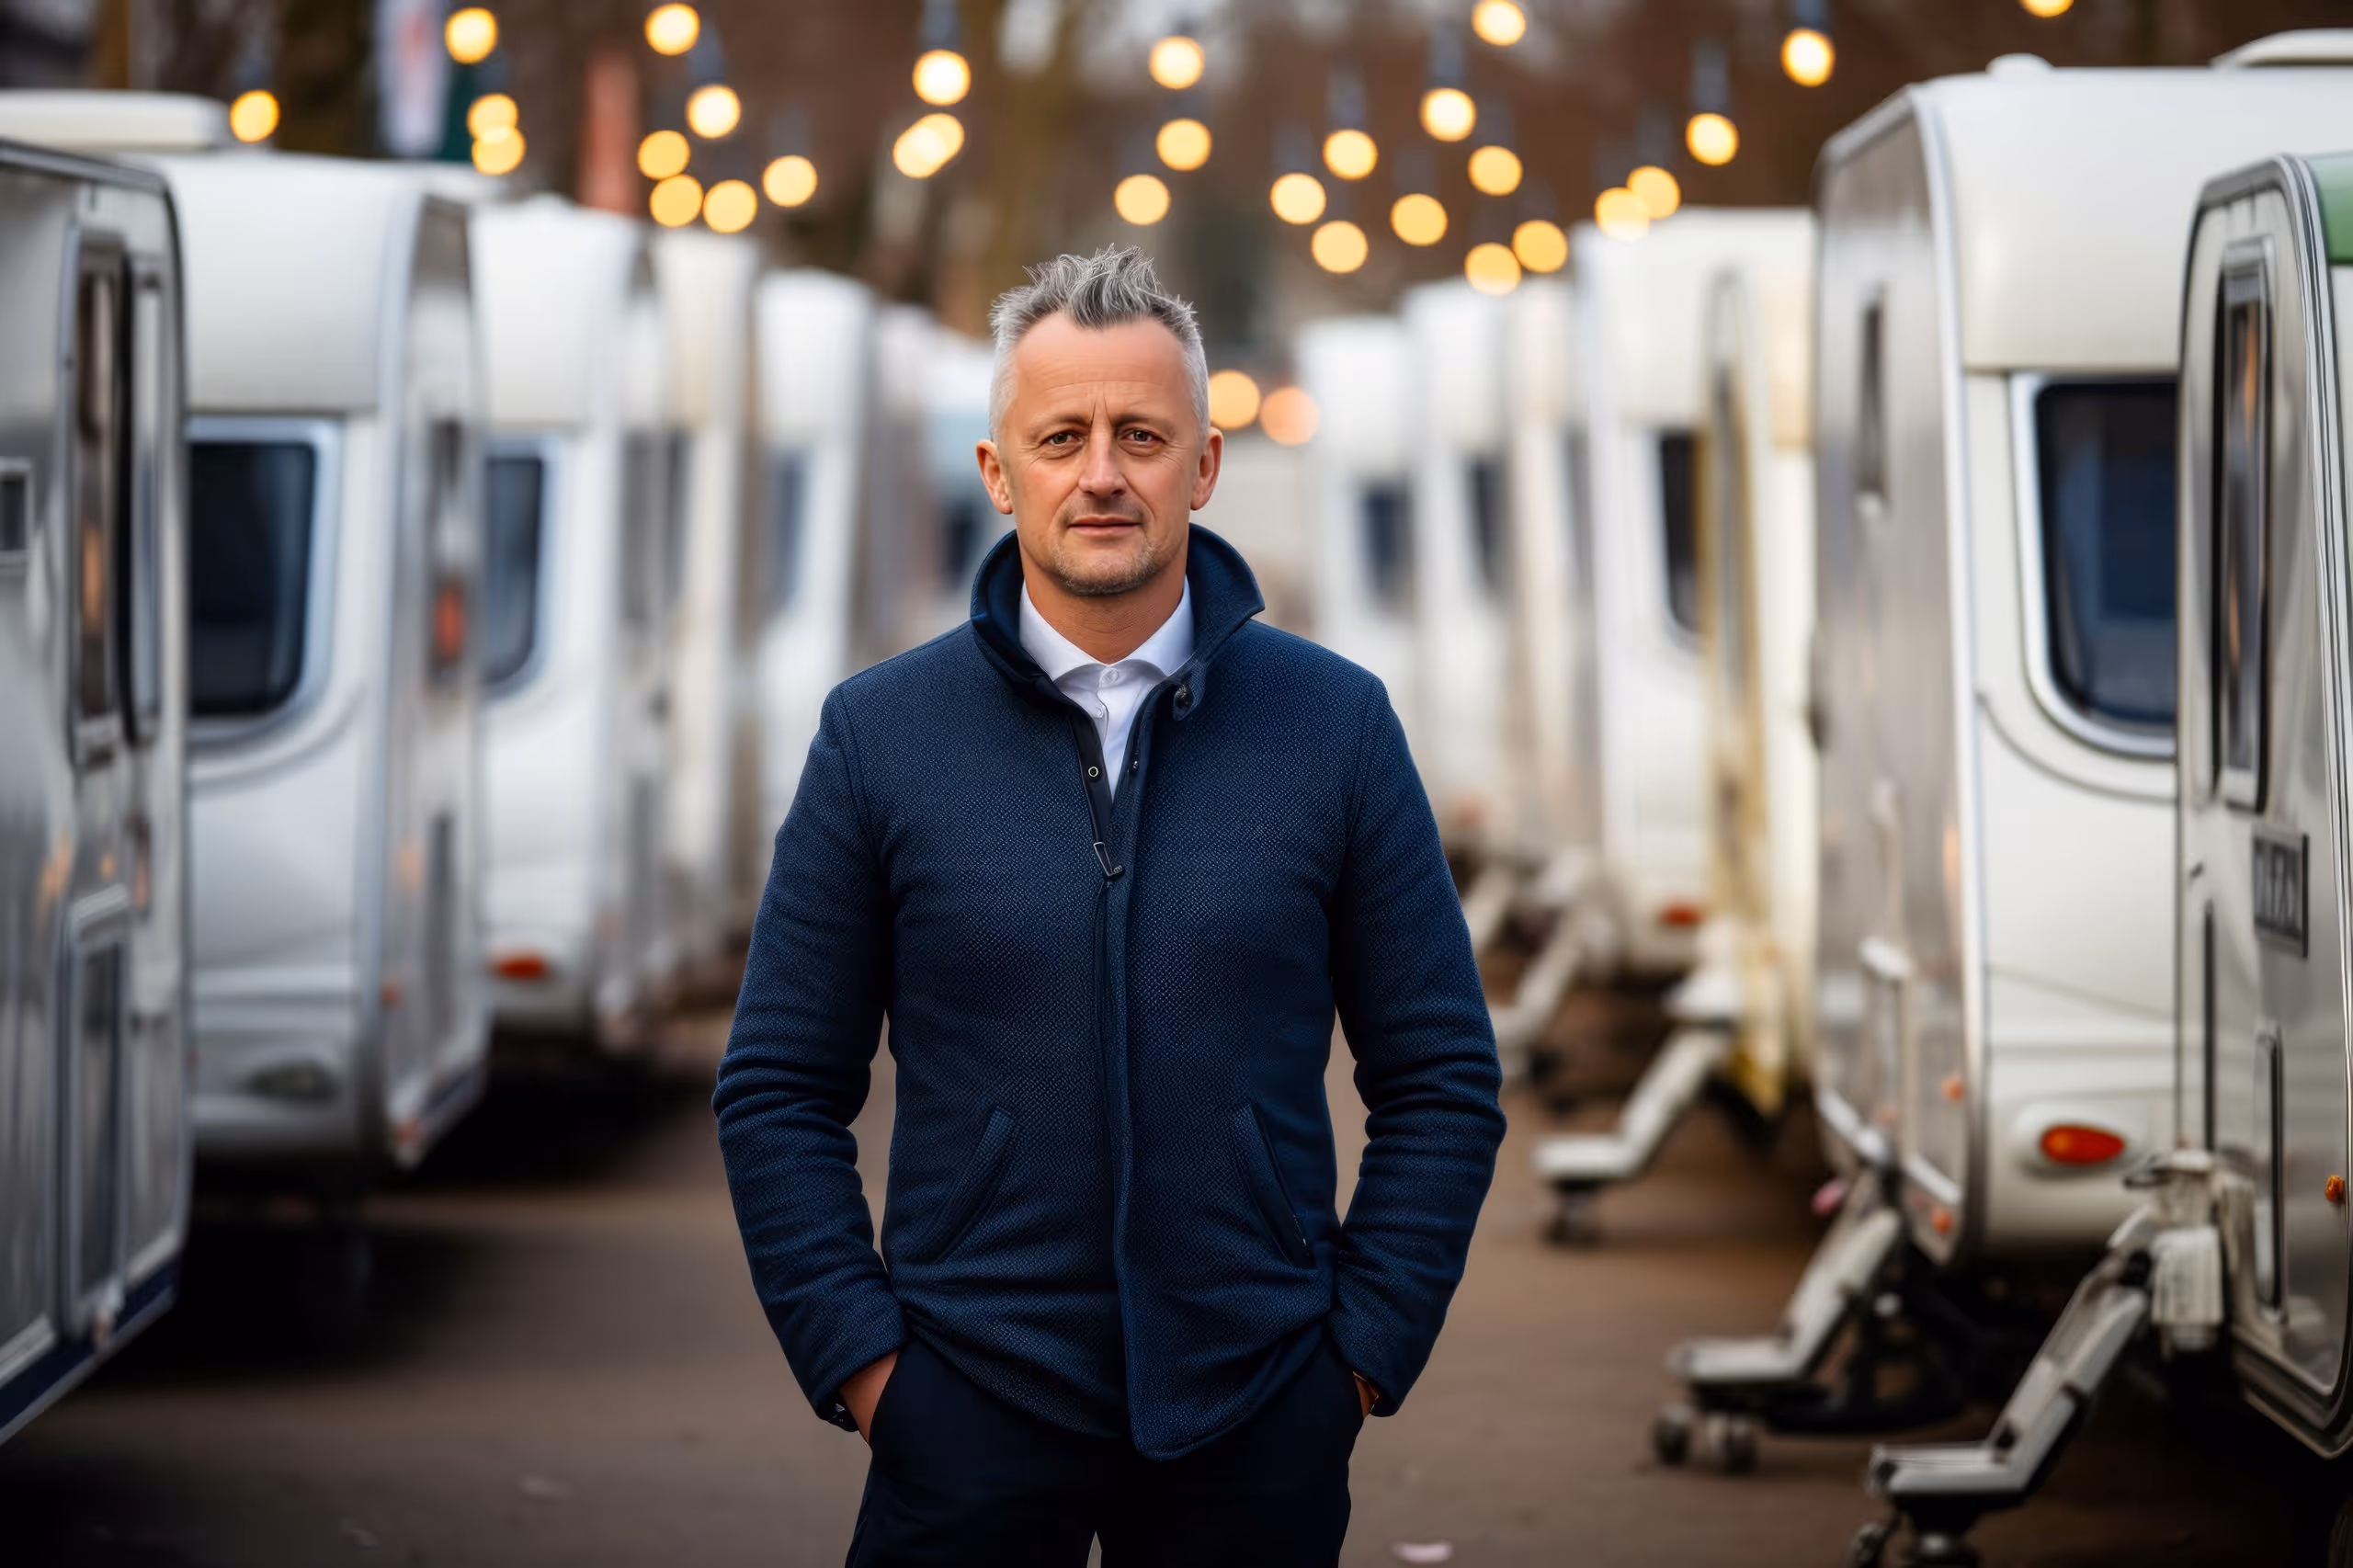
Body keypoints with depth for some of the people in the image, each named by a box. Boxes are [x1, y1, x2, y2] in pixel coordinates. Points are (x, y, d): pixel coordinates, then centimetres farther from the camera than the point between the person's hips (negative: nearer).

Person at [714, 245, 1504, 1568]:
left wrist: (1371, 1347, -1)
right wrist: (855, 1355, -4)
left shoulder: (1338, 725, 4)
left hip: (1256, 1416, 0)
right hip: (969, 1412, 0)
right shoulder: (879, 735, 3)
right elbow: (780, 1092, 5)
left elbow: (1442, 1081, 6)